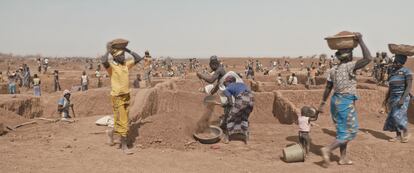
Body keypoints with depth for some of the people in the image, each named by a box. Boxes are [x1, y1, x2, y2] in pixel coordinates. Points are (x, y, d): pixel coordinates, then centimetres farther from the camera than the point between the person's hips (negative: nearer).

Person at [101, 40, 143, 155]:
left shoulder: (126, 64, 7)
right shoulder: (111, 66, -12)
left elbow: (138, 58, 11)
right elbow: (103, 61, -34)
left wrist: (128, 50, 5)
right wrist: (108, 51, -18)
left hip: (126, 96, 7)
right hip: (117, 97, -7)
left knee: (124, 121, 16)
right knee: (122, 122, -5)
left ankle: (111, 133, 43)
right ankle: (124, 146, 6)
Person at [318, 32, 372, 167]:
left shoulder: (333, 70, 6)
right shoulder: (349, 66, -15)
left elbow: (327, 88, 9)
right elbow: (368, 59, -23)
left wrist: (322, 104, 15)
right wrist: (360, 41, -17)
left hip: (336, 100, 8)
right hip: (346, 102, -8)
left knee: (342, 130, 17)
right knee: (350, 132, 1)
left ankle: (343, 158, 21)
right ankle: (328, 150, -12)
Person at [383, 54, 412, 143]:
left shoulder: (407, 71, -11)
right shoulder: (393, 71, 12)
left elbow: (409, 86, -17)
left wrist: (402, 99, -25)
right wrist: (386, 98, 14)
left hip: (402, 97, -7)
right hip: (393, 97, 7)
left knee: (398, 116, -14)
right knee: (393, 116, 5)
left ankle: (405, 133, 6)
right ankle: (398, 136, 14)